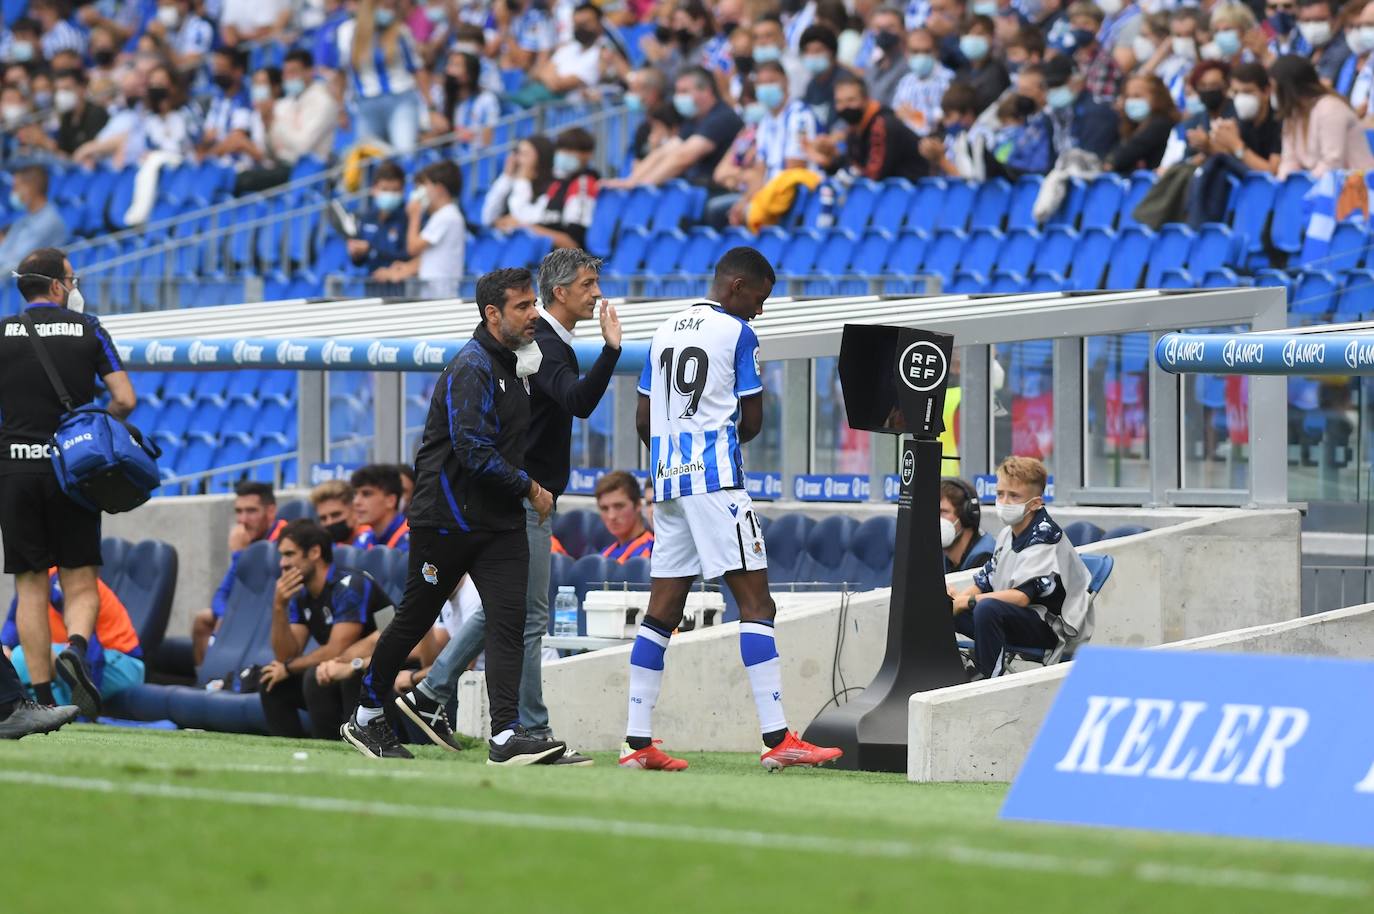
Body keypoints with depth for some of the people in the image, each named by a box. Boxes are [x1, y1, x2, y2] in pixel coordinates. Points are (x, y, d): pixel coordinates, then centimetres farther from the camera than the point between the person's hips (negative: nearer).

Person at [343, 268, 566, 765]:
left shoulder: (515, 365, 13)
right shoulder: (471, 368, -16)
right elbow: (474, 451, -24)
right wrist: (529, 488, -14)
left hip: (500, 520, 7)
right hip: (446, 516, -7)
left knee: (508, 618, -9)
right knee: (415, 619, 6)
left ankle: (507, 734, -17)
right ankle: (365, 718, 23)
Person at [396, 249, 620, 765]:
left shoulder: (551, 343, 15)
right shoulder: (543, 345, -17)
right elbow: (579, 402, -34)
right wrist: (611, 349, -40)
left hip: (523, 496, 10)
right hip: (524, 500, -10)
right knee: (528, 616, -7)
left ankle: (430, 696, 20)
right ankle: (530, 732, -4)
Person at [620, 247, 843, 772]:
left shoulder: (665, 332, 16)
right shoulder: (737, 333, -4)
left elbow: (644, 421, 17)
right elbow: (751, 421, -2)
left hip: (667, 476, 7)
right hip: (716, 479, -7)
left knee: (664, 609, 7)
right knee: (755, 601, -8)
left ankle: (637, 742, 4)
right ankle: (777, 739, -15)